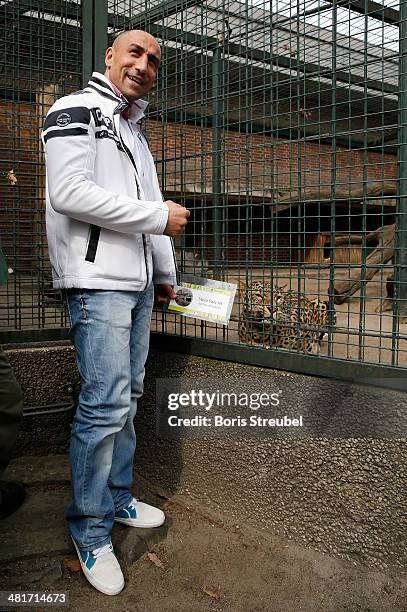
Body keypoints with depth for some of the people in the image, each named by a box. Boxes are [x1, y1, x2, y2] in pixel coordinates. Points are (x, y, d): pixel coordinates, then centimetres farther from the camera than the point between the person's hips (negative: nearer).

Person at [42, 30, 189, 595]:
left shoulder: (135, 131, 23)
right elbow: (68, 192, -18)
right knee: (106, 405, -10)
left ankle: (119, 498, 26)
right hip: (97, 281, -9)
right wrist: (158, 216, -14)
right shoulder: (76, 110, -3)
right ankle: (91, 531, 3)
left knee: (128, 396, 12)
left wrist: (166, 273, 26)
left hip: (138, 284, 9)